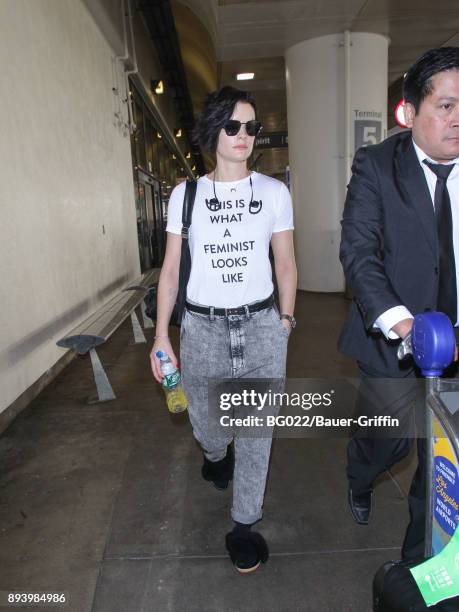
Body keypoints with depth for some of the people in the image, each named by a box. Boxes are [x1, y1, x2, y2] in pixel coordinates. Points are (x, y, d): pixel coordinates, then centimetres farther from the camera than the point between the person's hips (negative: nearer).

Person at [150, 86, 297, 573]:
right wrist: (161, 335, -1)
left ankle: (243, 525, 31)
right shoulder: (186, 194, 2)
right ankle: (216, 455, 54)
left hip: (261, 326, 0)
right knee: (207, 427, 15)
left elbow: (286, 266, 7)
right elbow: (170, 269, 2)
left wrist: (284, 323, 6)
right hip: (202, 328, 1)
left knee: (256, 432, 7)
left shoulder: (274, 192, 2)